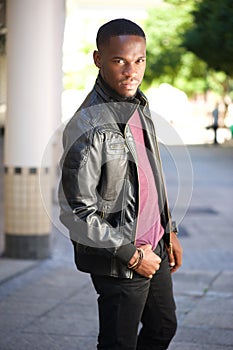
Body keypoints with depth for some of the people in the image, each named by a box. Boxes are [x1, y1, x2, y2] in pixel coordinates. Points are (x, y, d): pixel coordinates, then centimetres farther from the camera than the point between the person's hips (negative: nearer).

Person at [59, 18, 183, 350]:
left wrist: (169, 230, 17)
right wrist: (132, 255, -18)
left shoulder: (139, 105, 3)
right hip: (119, 261, -8)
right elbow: (74, 212, -24)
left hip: (154, 248, 9)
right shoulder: (89, 127, -24)